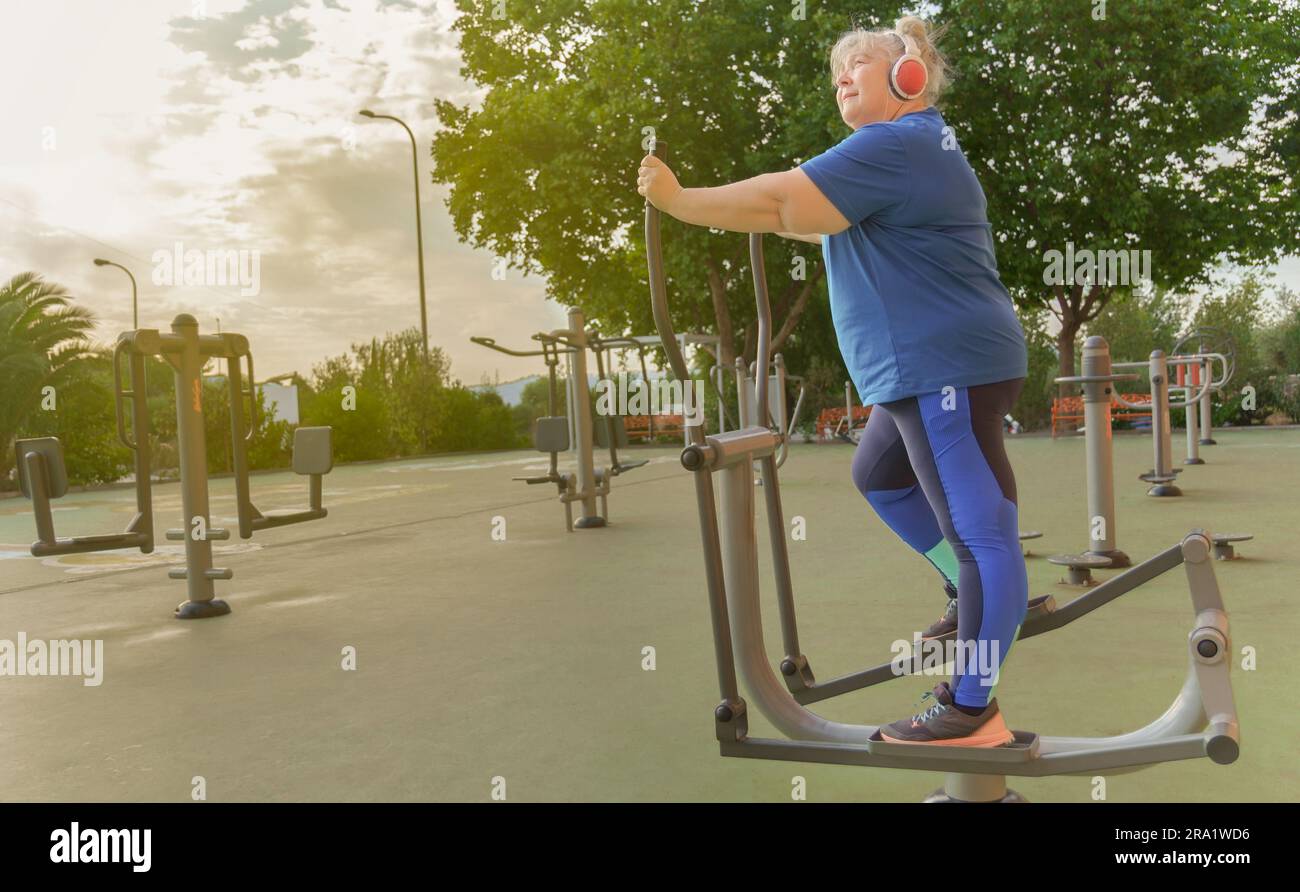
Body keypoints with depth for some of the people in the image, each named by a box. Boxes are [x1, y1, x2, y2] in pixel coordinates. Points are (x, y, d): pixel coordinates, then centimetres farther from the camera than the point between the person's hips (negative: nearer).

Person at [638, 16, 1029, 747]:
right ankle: (976, 599, 35)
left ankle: (972, 711, -5)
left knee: (979, 527, -9)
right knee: (879, 475, 26)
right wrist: (783, 221, 15)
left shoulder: (893, 145, -14)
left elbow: (782, 202, -21)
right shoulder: (914, 146, 22)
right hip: (929, 366, 11)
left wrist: (678, 200, -13)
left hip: (949, 366, -11)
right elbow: (839, 225, 27)